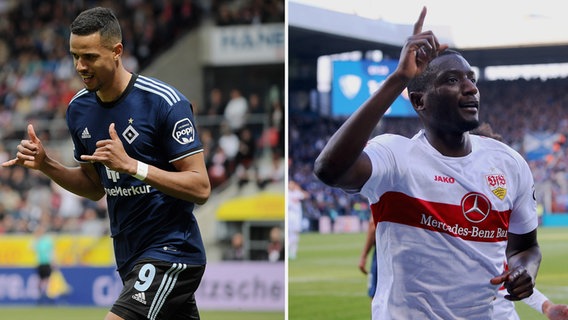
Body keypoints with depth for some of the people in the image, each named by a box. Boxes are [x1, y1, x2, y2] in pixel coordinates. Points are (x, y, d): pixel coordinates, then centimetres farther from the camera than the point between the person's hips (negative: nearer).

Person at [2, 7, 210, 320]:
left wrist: (131, 165, -27)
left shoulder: (166, 102, -16)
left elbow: (201, 188, -18)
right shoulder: (79, 109, 5)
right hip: (129, 256, 7)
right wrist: (45, 164, 0)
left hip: (172, 250, -7)